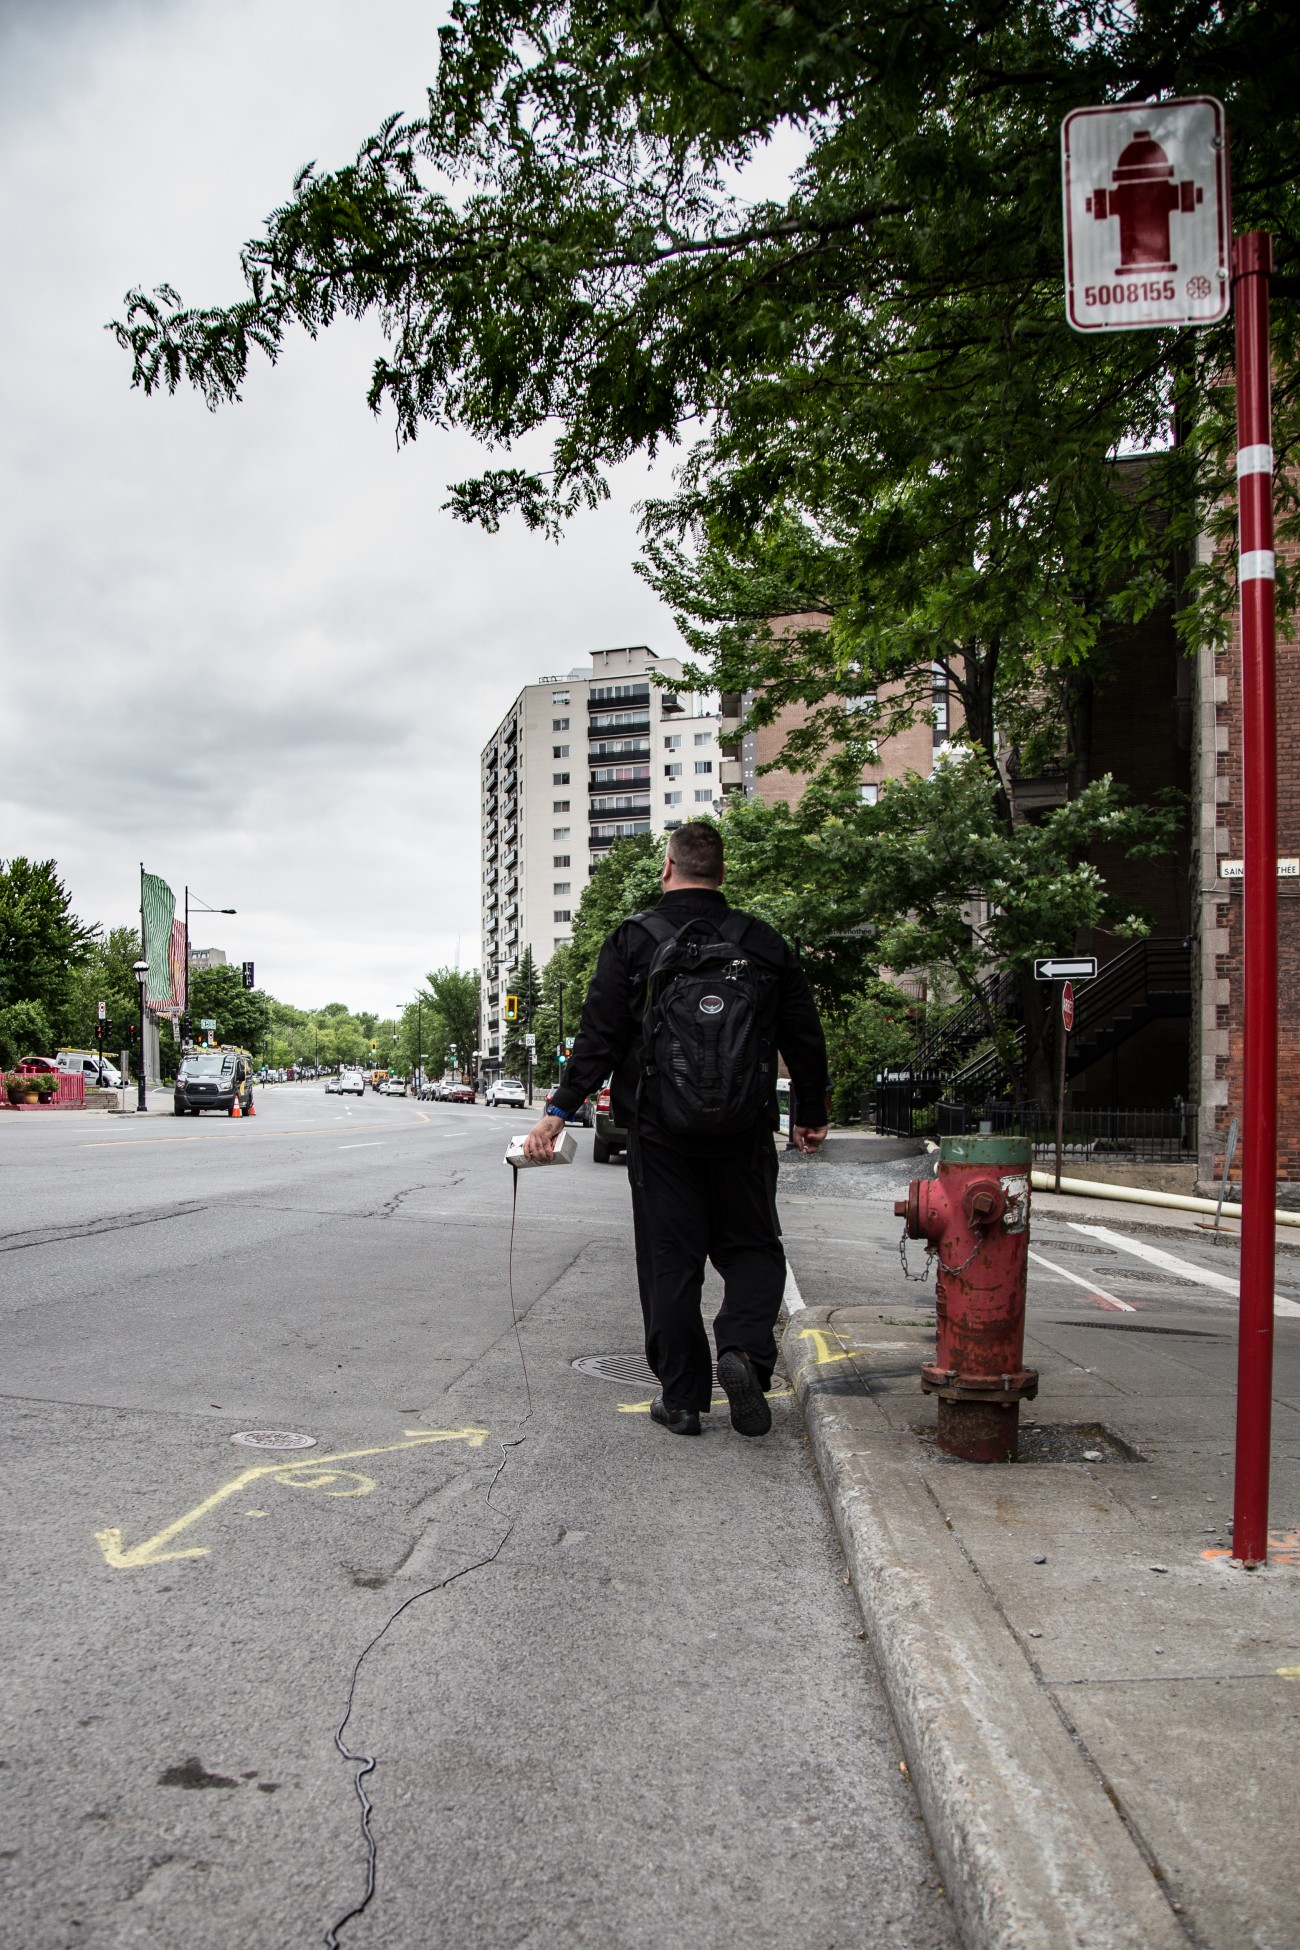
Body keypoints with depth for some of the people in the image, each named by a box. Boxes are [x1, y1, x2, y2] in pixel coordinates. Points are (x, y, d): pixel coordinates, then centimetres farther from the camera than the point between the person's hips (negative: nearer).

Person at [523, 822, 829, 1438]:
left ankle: (682, 1396, 13)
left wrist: (559, 1110, -4)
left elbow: (599, 1037, -9)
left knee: (670, 1260, 8)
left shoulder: (632, 941, -4)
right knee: (752, 1246, 15)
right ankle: (743, 1349, -8)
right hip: (744, 1133, 1)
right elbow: (805, 1039, 8)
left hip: (660, 1133, -1)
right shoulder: (765, 943, 4)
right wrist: (812, 1116, 20)